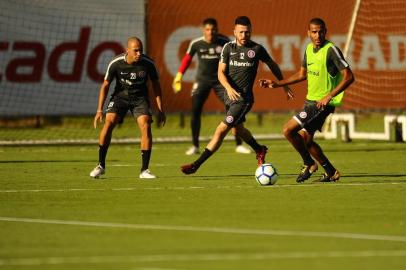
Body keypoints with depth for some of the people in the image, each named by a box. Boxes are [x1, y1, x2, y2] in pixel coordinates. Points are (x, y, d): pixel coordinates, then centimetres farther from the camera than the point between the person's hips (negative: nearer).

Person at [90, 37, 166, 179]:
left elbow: (156, 84, -2)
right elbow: (105, 85, -9)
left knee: (146, 126, -20)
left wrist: (160, 110, -2)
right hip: (120, 96, 0)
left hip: (140, 98, 0)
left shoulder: (148, 63, -18)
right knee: (109, 123, -21)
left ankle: (144, 170, -10)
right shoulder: (115, 63, -20)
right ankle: (101, 165, -8)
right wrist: (99, 110, -13)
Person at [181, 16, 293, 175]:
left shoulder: (256, 49, -4)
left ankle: (196, 165, -12)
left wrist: (284, 86, 18)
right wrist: (228, 88, -24)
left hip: (244, 98, -5)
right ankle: (260, 151, 54)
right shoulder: (228, 48, 2)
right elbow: (221, 72, -4)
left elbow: (273, 65, 11)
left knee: (221, 130, -13)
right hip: (230, 95, 5)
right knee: (239, 128, 26)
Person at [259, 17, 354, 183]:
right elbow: (302, 75, 22)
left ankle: (309, 164, 3)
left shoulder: (331, 50, -17)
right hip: (310, 101, 9)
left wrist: (330, 95, -27)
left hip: (322, 103, -9)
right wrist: (277, 84, 15)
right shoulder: (309, 49, 7)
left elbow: (349, 77, -20)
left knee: (288, 130, -14)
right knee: (305, 140, 14)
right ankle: (331, 172, 25)